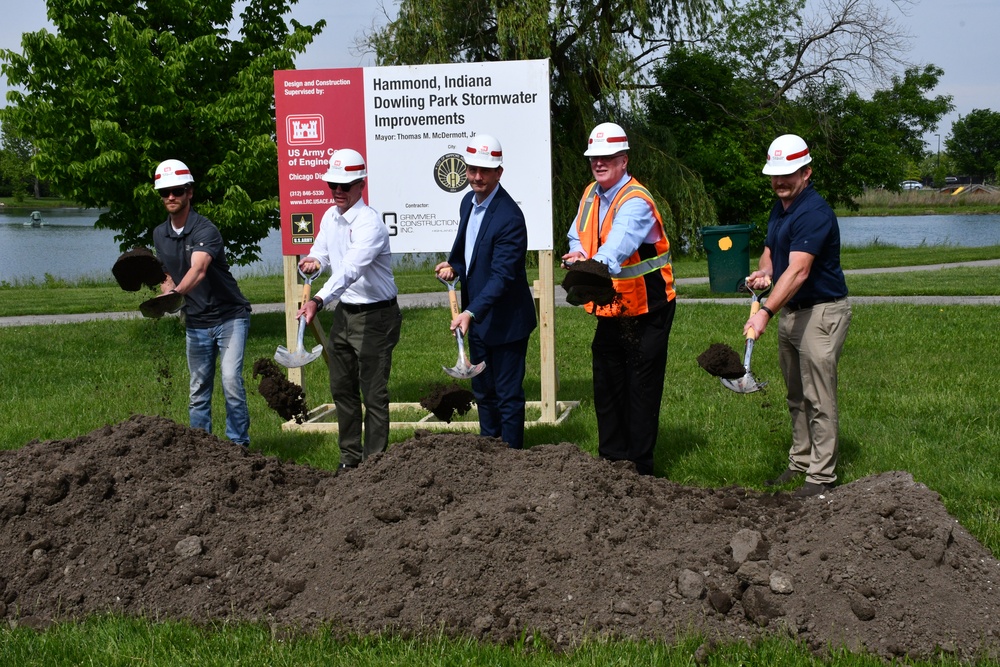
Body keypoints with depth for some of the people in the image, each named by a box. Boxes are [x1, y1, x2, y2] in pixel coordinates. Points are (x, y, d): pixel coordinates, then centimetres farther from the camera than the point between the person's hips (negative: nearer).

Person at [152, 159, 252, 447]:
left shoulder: (205, 230, -18)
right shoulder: (160, 234, 5)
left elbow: (198, 270, -36)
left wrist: (176, 293, -53)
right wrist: (165, 287, -4)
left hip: (230, 317, -6)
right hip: (195, 323, 6)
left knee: (232, 382, -13)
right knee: (198, 390, 8)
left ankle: (238, 444, -3)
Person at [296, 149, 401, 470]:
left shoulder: (370, 222, -22)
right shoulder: (330, 217, 5)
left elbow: (350, 269, -35)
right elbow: (321, 252, 19)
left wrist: (318, 300, -48)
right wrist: (312, 261, -7)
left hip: (375, 315, -8)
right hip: (344, 312, 9)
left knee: (373, 393, -3)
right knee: (342, 387, 16)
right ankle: (350, 456, 29)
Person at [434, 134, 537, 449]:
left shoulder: (509, 217, -23)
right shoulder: (468, 201, 4)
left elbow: (502, 276, -27)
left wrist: (471, 312, -35)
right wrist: (453, 266, -3)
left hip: (505, 322, -9)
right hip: (477, 318, 9)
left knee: (508, 396, 2)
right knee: (483, 392, 19)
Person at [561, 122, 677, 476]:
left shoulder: (635, 201, -21)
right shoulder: (591, 195, 6)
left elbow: (620, 243, -39)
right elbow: (577, 235, 14)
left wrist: (598, 264, -59)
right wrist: (579, 253, -10)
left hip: (646, 310, -8)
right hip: (610, 311, 8)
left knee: (641, 388, -1)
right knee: (607, 385, 14)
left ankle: (638, 468, 8)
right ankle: (611, 459, 27)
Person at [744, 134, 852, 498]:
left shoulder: (814, 212, -22)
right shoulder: (779, 207, 9)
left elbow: (798, 271, -31)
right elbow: (770, 250, 21)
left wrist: (766, 312, -40)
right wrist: (764, 271, -4)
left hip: (821, 312, -10)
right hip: (790, 312, 10)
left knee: (818, 400, -4)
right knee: (796, 397, 16)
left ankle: (821, 476, 3)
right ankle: (800, 463, 26)